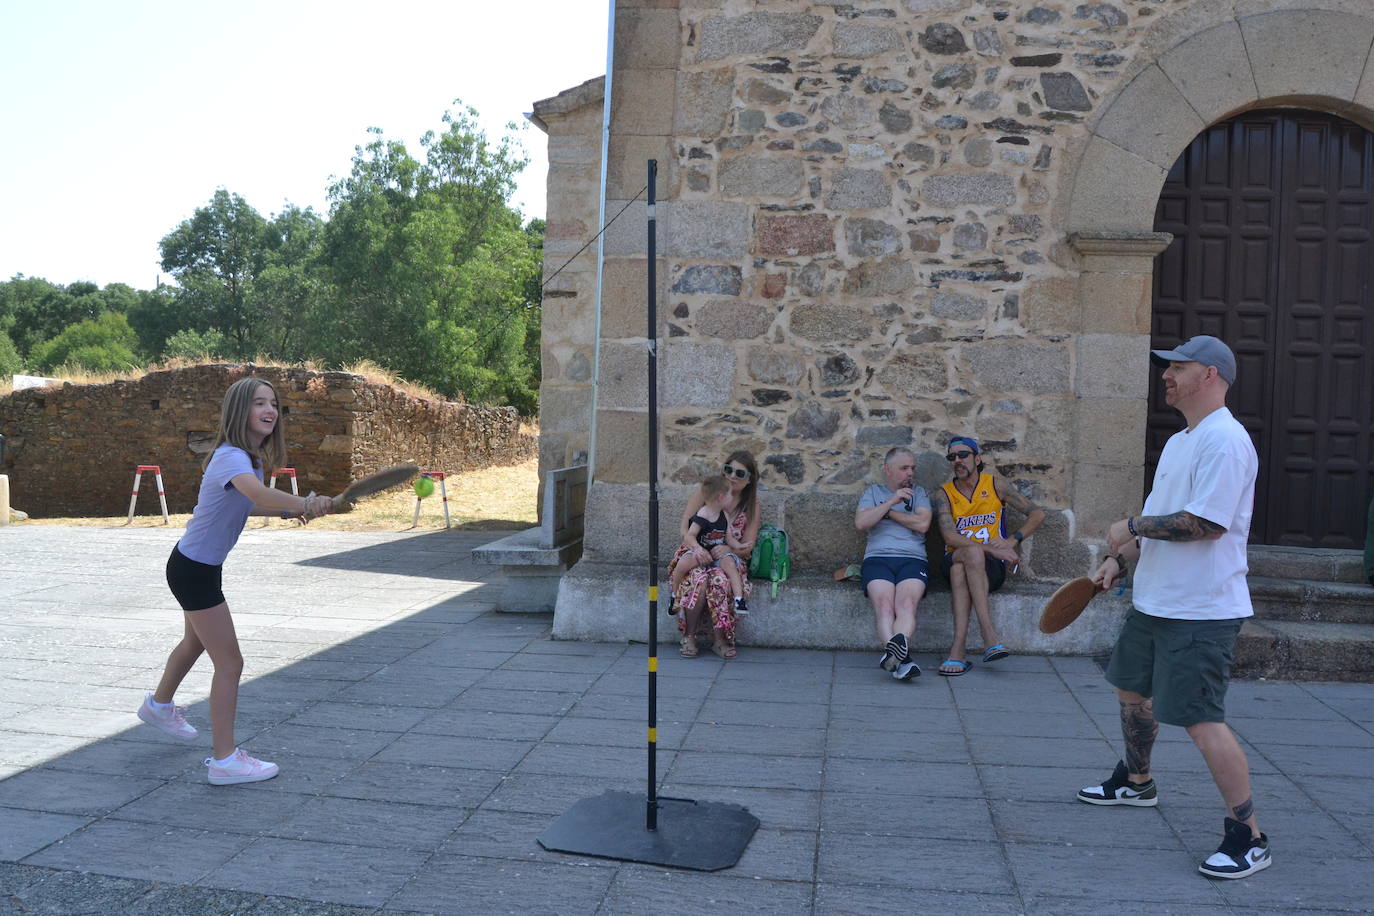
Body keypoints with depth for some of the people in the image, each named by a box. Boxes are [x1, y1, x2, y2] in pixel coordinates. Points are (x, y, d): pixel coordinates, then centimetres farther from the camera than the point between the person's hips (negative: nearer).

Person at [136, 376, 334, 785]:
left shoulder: (252, 458, 2)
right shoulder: (232, 457, -28)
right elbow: (260, 495, -51)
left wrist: (287, 510, 3)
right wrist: (306, 502, -67)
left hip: (199, 566, 10)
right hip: (193, 569, -10)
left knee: (195, 642, 32)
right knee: (229, 663, -7)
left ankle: (159, 704, 58)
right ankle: (225, 760, 1)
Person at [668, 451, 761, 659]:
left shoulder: (751, 505, 5)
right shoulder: (704, 490, -1)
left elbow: (747, 546, 1)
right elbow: (684, 528, -7)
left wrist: (727, 550, -20)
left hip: (728, 558, 1)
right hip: (696, 555, -1)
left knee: (721, 579, -34)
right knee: (699, 579, -35)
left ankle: (719, 639, -21)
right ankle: (689, 636, -18)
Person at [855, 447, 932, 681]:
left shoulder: (919, 493, 24)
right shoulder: (873, 491, 22)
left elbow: (923, 524, 5)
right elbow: (860, 523, 5)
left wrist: (888, 512, 8)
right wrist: (891, 501, 1)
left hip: (913, 558, 1)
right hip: (877, 558, -1)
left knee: (907, 604, -32)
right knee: (884, 604, -31)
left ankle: (897, 644, -56)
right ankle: (902, 657, -50)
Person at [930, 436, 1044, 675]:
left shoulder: (995, 485, 6)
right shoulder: (944, 494, 4)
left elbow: (1037, 514, 8)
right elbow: (949, 536, -12)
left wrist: (1012, 541, -8)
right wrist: (990, 548, -23)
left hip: (991, 566, -1)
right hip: (954, 561, 1)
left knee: (960, 569, -34)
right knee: (972, 553, -34)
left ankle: (958, 650, -41)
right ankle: (991, 637, -41)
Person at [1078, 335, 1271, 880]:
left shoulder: (1224, 440, -18)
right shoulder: (1178, 442, 14)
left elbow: (1205, 523, -27)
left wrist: (1133, 525, -17)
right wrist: (1120, 559, 10)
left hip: (1200, 612, -10)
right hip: (1153, 602, 10)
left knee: (1201, 720, -9)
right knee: (1132, 690, 22)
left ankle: (1247, 837, 4)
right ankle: (1137, 783, 44)